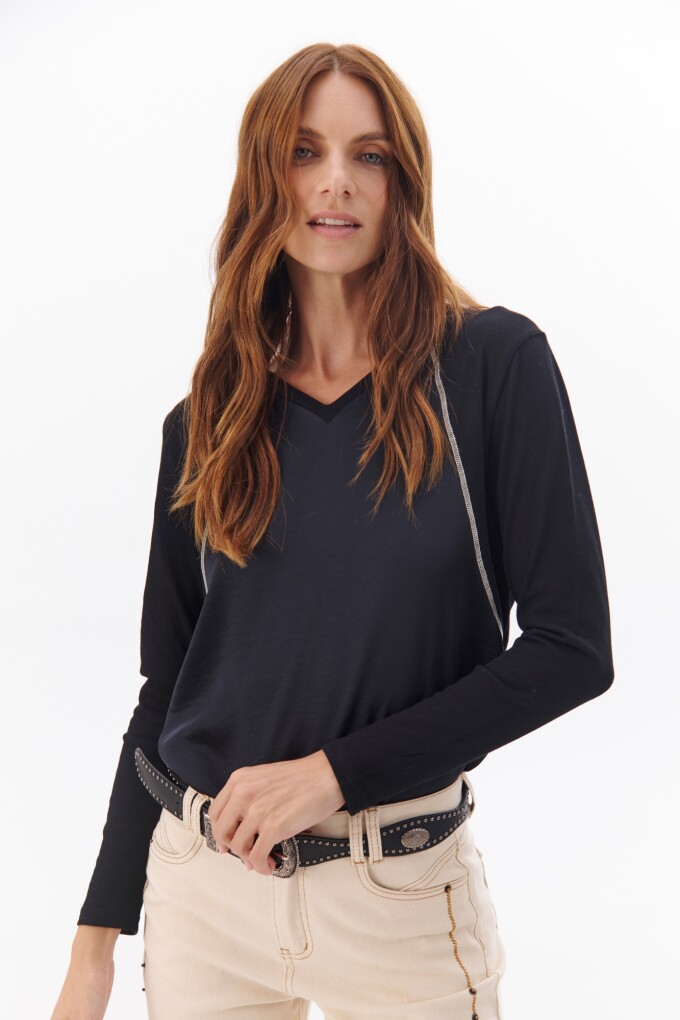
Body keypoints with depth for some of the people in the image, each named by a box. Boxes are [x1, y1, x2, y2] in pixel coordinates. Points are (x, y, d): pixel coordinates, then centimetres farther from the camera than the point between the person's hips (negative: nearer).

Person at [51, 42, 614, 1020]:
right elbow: (167, 688, 6)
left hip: (402, 896, -3)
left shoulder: (494, 362, -7)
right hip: (202, 885, 3)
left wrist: (336, 772, -16)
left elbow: (573, 646, -11)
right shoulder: (207, 422, 3)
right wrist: (98, 937, 4)